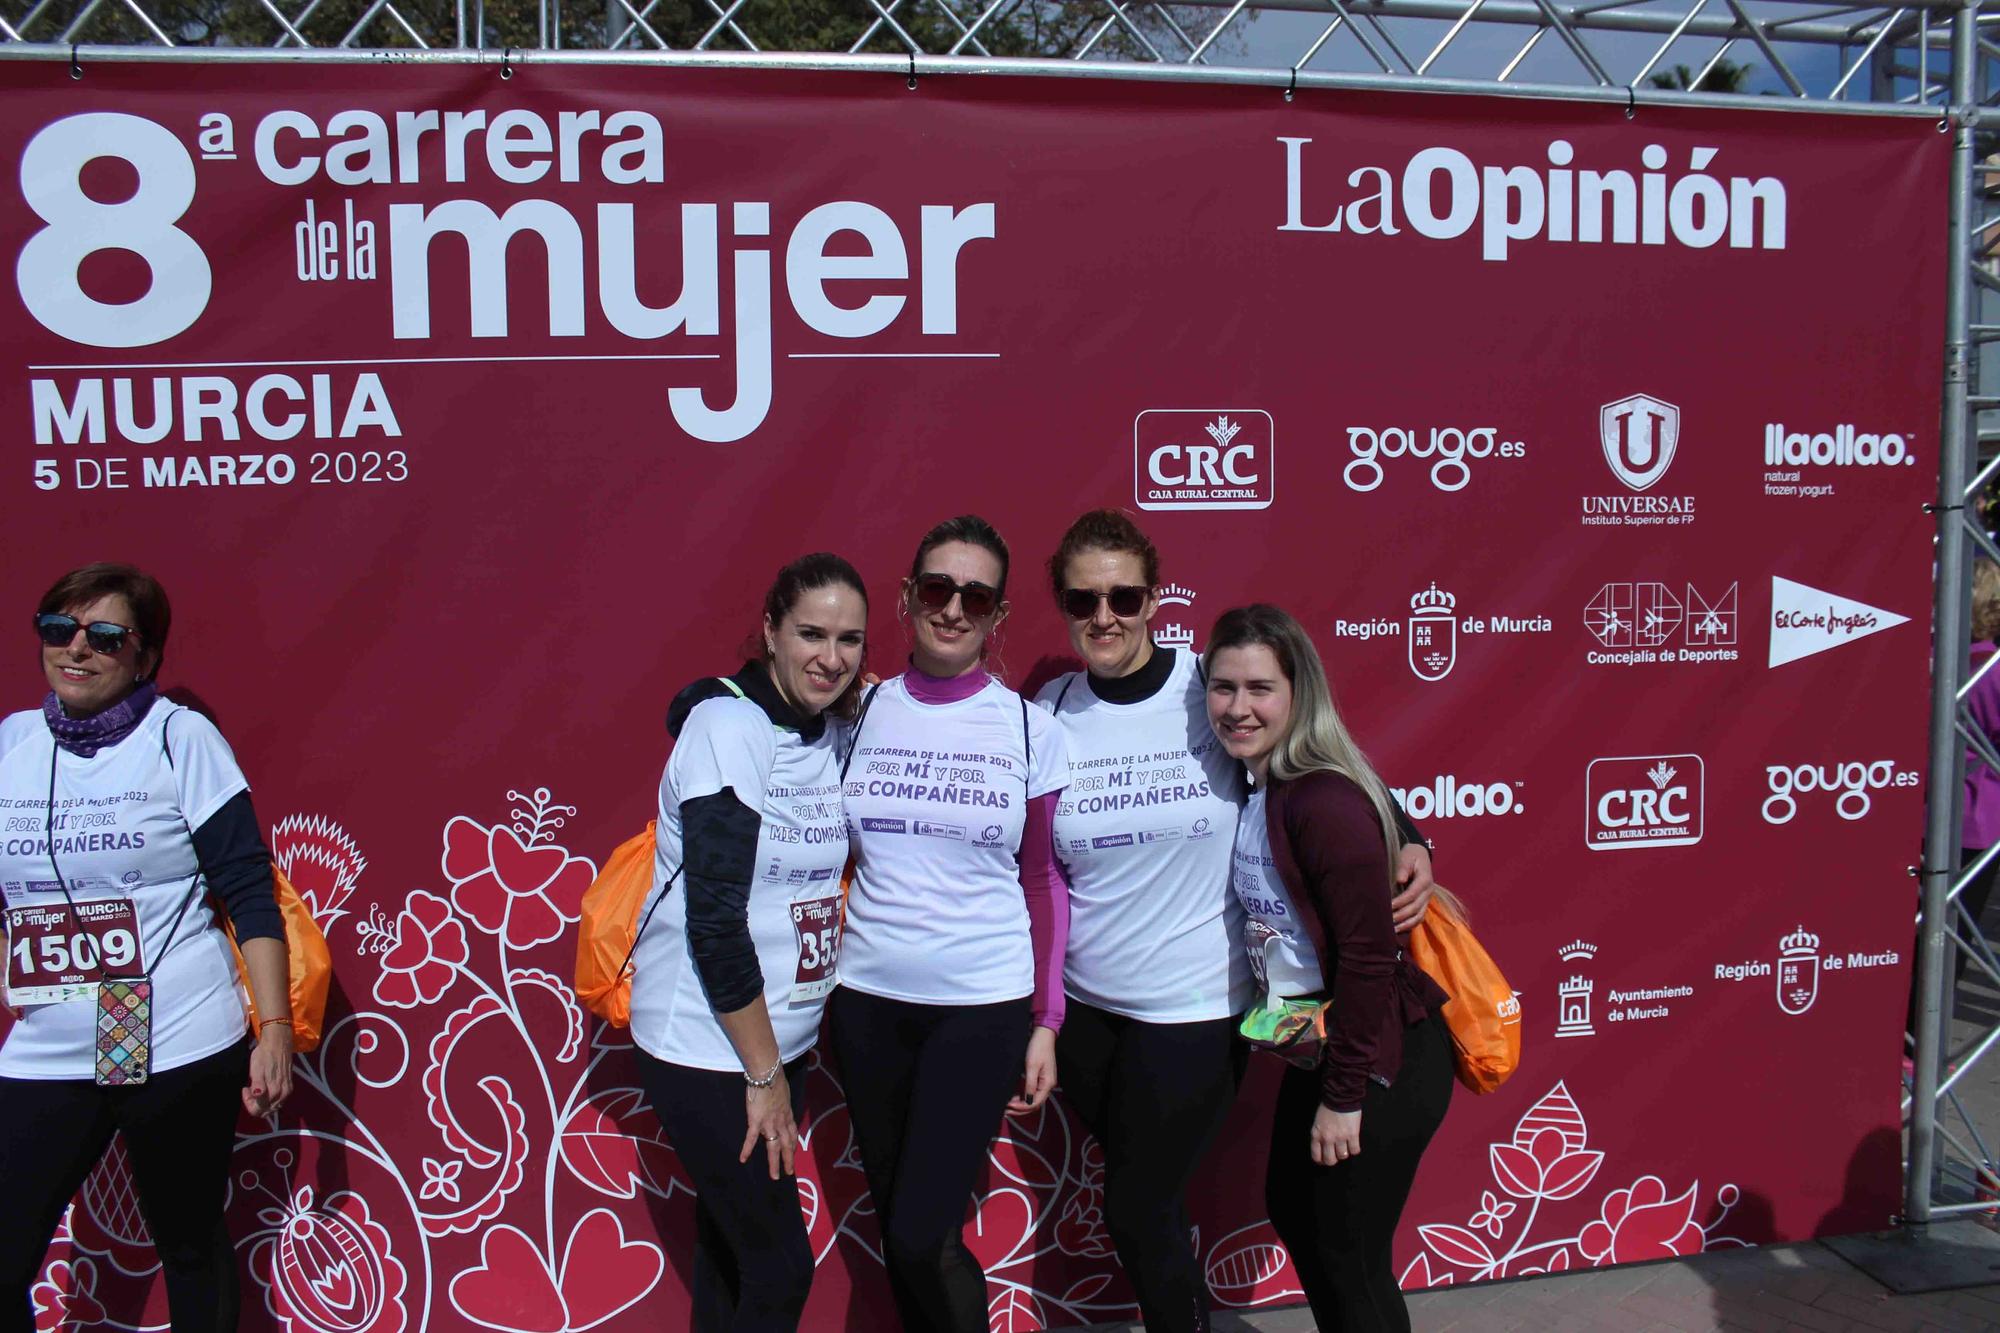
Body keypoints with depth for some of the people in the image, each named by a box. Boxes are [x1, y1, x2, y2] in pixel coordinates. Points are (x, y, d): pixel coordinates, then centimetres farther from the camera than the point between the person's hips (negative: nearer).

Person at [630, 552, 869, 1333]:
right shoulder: (727, 725, -17)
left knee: (732, 1251, 17)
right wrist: (764, 1076, -15)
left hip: (776, 1039, 6)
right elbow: (715, 918, -20)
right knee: (781, 1267, 1)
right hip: (707, 1049, -6)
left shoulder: (833, 734, 4)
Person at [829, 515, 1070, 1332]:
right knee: (893, 1228, 13)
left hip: (984, 1007, -2)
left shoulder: (1030, 730, -4)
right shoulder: (860, 712, 1)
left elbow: (1044, 881, 1)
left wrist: (1046, 1022, 0)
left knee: (922, 1237, -6)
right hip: (867, 1002, 3)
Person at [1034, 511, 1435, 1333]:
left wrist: (1409, 842, -15)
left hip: (1195, 1010, -3)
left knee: (1138, 1211, 7)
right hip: (1084, 1007, 3)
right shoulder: (1047, 716, -3)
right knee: (1145, 1201, 18)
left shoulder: (1213, 689, -11)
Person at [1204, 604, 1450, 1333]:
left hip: (1381, 1059, -9)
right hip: (1320, 1049, 9)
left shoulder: (1324, 800, -23)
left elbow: (1368, 956, -23)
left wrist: (1343, 1098, -18)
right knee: (1293, 1213, 24)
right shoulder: (1252, 787, 3)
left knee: (1349, 1261, 5)